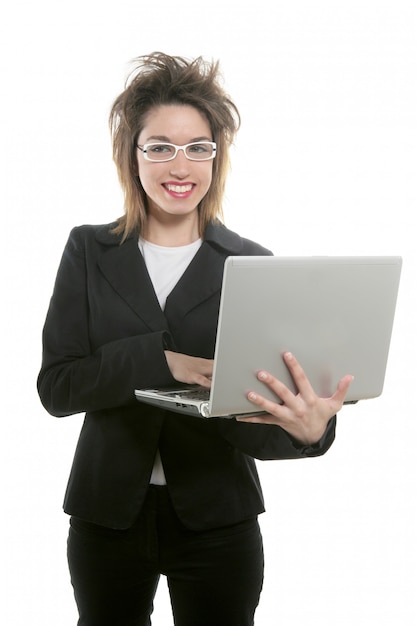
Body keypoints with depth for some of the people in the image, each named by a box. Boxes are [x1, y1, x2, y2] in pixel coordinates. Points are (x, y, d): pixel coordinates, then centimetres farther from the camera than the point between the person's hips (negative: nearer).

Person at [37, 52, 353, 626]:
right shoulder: (89, 252, 1)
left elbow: (265, 402, -6)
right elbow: (56, 386, -7)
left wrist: (309, 431, -30)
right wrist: (160, 360, -22)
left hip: (217, 520, -1)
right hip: (108, 512, 1)